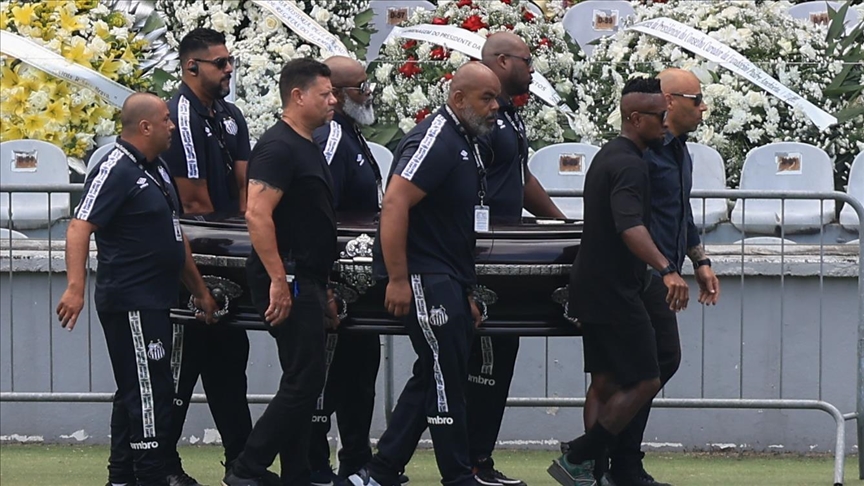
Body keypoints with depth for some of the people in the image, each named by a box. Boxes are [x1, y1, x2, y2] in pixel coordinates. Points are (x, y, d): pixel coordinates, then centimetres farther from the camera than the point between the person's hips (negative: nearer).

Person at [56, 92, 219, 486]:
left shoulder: (156, 169, 16)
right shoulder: (115, 171, -15)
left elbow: (174, 234, 26)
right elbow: (80, 227, -24)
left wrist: (199, 290, 28)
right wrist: (75, 287, -36)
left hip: (153, 303, 10)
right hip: (130, 302, -10)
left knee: (136, 392, 15)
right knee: (149, 390, -10)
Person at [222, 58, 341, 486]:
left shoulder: (308, 147, 19)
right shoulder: (279, 147, -13)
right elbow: (257, 214, -23)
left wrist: (323, 289, 25)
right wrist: (279, 280, -27)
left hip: (305, 280, 10)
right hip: (286, 280, -10)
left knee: (303, 385, 10)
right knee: (303, 382, -12)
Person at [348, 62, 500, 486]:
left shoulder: (465, 144, 17)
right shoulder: (436, 140, -15)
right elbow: (395, 204, -23)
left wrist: (465, 293, 23)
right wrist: (397, 280, -25)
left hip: (446, 280, 10)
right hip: (422, 277, -10)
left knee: (432, 378, 12)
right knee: (446, 376, -6)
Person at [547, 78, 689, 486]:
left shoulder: (608, 156, 16)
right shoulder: (629, 165, -17)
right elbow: (630, 227, -33)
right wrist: (666, 269, -45)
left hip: (591, 285, 11)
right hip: (613, 292, -11)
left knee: (605, 382, 12)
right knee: (644, 381, -8)